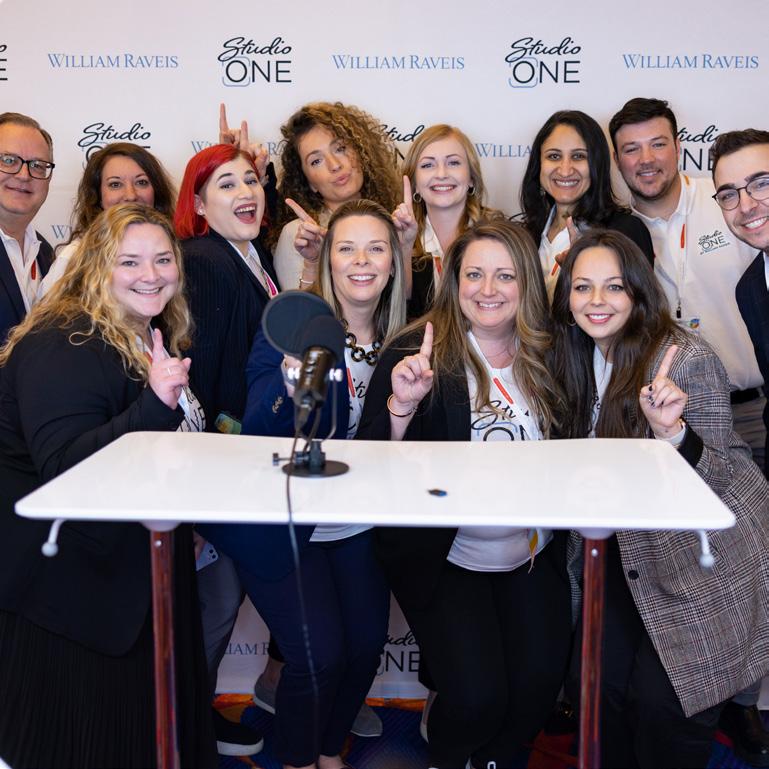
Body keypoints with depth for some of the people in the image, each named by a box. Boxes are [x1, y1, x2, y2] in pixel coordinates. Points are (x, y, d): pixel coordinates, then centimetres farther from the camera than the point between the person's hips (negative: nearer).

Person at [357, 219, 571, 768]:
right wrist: (401, 403, -32)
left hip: (531, 558, 4)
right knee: (476, 696, -14)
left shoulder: (548, 356, 0)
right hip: (443, 558, -3)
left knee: (541, 685, -5)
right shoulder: (418, 352, -11)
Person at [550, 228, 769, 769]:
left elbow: (715, 479, -21)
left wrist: (670, 430, -38)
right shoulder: (579, 360, 1)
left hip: (707, 560, -6)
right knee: (597, 679, 3)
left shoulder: (687, 359, -20)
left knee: (661, 704, -6)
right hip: (631, 551, 6)